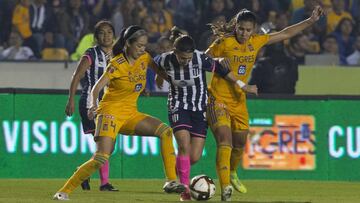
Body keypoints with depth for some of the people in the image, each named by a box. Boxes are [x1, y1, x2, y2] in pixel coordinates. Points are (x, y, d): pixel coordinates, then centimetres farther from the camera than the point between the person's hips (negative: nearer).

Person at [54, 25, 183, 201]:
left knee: (165, 131, -11)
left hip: (130, 114, 6)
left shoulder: (144, 58, 3)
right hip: (111, 112, -6)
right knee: (101, 158, -20)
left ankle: (171, 182, -10)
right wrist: (93, 104, -39)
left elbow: (159, 70, 24)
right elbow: (97, 88, -21)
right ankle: (64, 191, -11)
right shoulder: (117, 64, -15)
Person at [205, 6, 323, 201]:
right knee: (225, 141, -21)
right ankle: (225, 188, -26)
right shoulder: (225, 43, -15)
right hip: (218, 99, -6)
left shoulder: (256, 42, 1)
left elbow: (285, 34, 10)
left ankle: (232, 174, 47)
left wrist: (311, 21, 10)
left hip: (239, 101, 6)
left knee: (240, 144, 18)